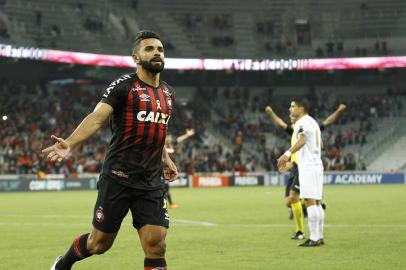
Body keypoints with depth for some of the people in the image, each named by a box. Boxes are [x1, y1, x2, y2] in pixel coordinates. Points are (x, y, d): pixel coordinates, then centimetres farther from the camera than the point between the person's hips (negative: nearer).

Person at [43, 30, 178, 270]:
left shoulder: (168, 93, 13)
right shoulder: (124, 86, -8)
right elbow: (97, 118, -22)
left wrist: (165, 158, 31)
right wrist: (69, 144, -36)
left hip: (152, 182, 5)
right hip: (118, 178, -5)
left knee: (156, 246, -7)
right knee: (100, 244, 7)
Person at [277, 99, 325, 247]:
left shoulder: (302, 123, -10)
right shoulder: (313, 122, 21)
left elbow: (302, 140, -30)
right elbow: (320, 144, 31)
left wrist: (288, 153, -43)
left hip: (307, 166, -10)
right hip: (317, 164, 10)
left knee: (309, 201, -12)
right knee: (316, 202, 12)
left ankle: (314, 238, -15)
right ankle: (319, 236, 15)